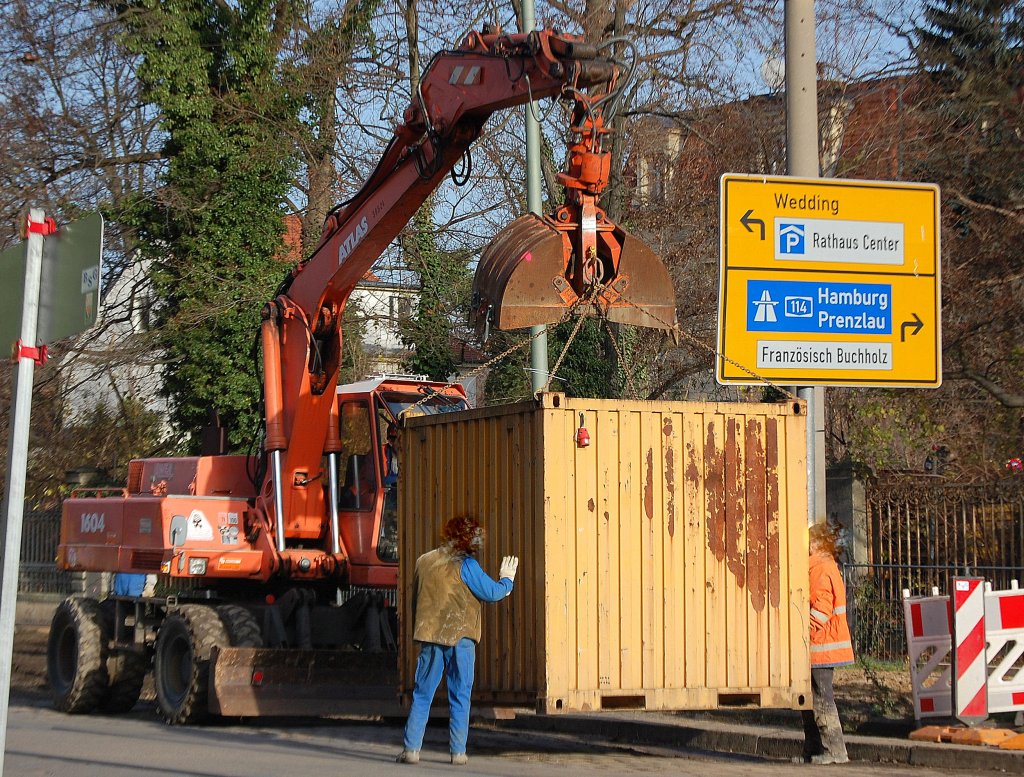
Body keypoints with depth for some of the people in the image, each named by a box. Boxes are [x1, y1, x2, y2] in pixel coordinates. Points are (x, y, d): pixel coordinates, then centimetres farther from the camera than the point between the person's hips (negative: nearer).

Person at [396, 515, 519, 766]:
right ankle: (458, 752, 4)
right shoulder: (465, 564, -9)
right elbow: (492, 593, -5)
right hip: (460, 637, -4)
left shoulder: (423, 561, 8)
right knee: (460, 698, 4)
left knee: (422, 695, 7)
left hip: (430, 636, 4)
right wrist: (507, 579, 14)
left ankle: (411, 749, 3)